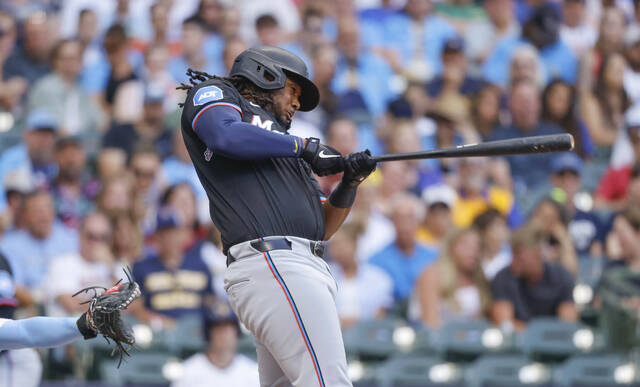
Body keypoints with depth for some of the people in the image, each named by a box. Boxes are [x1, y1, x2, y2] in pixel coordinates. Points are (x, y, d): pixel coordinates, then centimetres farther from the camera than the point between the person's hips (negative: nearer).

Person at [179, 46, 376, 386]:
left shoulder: (282, 151, 35)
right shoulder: (212, 92, 15)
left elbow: (323, 226, 30)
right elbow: (226, 135, -10)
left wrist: (350, 182, 13)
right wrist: (305, 147, -1)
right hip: (272, 263, -9)